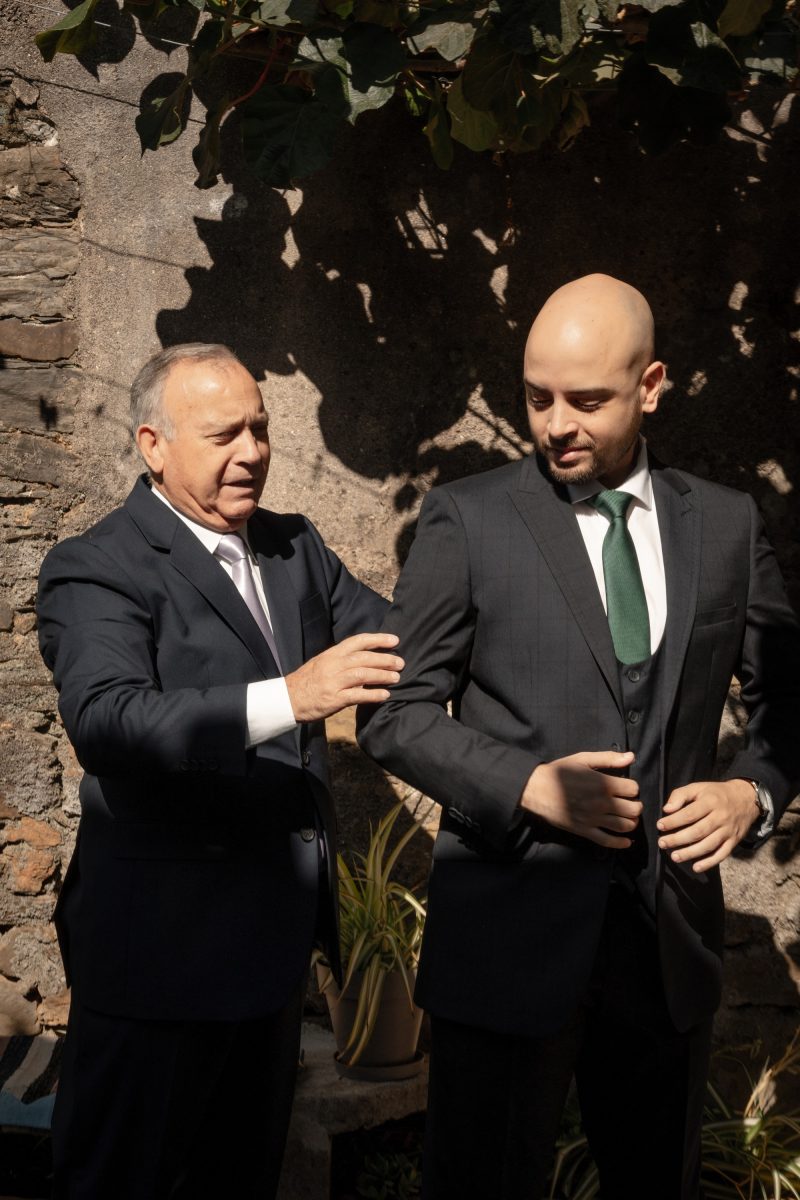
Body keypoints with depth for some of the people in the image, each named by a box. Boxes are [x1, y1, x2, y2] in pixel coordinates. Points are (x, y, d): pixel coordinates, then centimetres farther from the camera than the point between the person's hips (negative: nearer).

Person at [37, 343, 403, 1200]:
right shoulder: (96, 571, -14)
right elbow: (105, 721, -29)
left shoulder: (295, 548, 10)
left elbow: (394, 641, 7)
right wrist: (287, 699, -39)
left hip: (276, 930, 7)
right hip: (165, 937, -7)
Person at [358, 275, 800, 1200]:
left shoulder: (725, 525, 5)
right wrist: (527, 785, -17)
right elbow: (394, 711, -4)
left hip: (672, 939, 4)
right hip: (510, 932, -3)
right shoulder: (468, 519, -4)